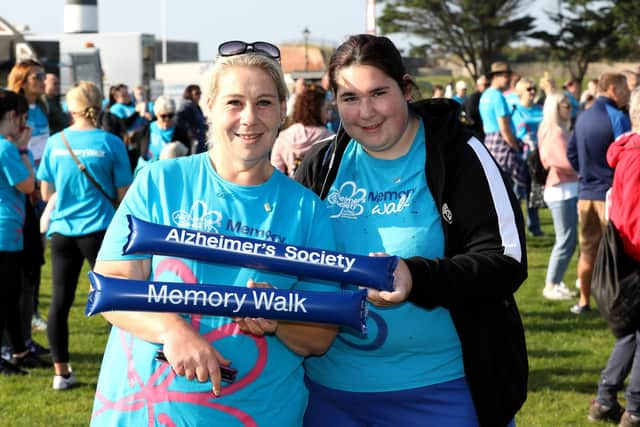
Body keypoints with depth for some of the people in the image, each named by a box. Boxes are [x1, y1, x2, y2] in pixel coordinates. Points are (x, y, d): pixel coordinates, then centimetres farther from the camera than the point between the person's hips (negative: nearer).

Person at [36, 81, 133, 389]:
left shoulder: (55, 143, 2)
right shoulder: (110, 143, -6)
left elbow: (46, 193, 9)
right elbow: (123, 195, -2)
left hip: (61, 231, 3)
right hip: (98, 230, -3)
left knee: (60, 301, 9)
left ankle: (61, 372, 14)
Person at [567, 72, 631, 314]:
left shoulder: (582, 118, 9)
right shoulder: (617, 118, -14)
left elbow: (571, 155, 14)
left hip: (585, 193, 7)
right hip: (612, 193, -7)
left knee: (587, 250, 14)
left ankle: (584, 302, 20)